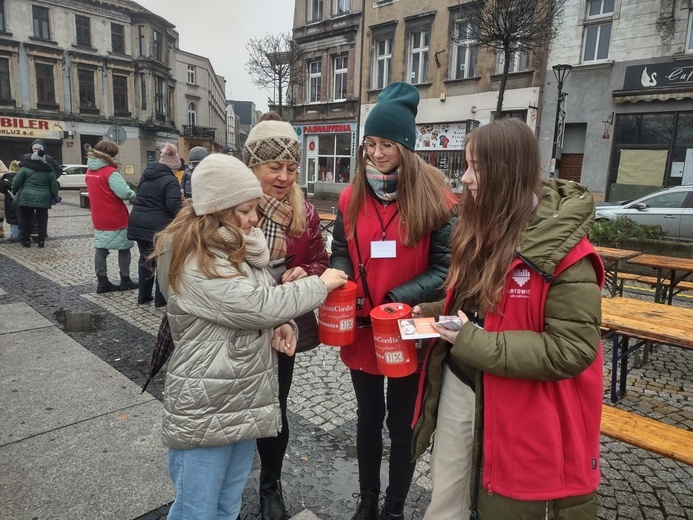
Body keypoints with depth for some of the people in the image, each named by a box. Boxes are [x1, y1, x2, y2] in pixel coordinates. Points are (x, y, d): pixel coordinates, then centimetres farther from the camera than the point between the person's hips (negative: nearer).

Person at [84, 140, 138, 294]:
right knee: (124, 248, 7)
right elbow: (125, 193, -24)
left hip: (99, 219, 7)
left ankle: (102, 282, 10)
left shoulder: (90, 172, 7)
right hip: (116, 218, -7)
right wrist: (135, 196, -5)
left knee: (100, 249, 7)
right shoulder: (110, 172, -17)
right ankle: (125, 281, 13)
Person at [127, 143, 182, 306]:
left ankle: (143, 295, 22)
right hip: (159, 226, -7)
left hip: (138, 222, 7)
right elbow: (173, 207, -20)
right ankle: (160, 298, 9)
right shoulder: (170, 181, -12)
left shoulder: (146, 174, 13)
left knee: (145, 259, 17)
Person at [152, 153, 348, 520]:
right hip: (206, 410, -8)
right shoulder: (195, 261, -20)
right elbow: (257, 304, -27)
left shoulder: (238, 248, 9)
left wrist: (281, 325, -5)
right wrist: (320, 284, -15)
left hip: (244, 400, 8)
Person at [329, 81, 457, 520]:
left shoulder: (435, 200, -11)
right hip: (361, 330, 4)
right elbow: (341, 253, 7)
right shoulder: (352, 197, 1)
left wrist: (398, 299, -23)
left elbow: (444, 269, -12)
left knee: (402, 424, 16)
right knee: (369, 417, 21)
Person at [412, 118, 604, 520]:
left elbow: (572, 350, -23)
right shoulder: (485, 229, 4)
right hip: (459, 386, 7)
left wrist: (476, 345, -24)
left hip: (522, 412, -6)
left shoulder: (565, 252, -21)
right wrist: (430, 314, 2)